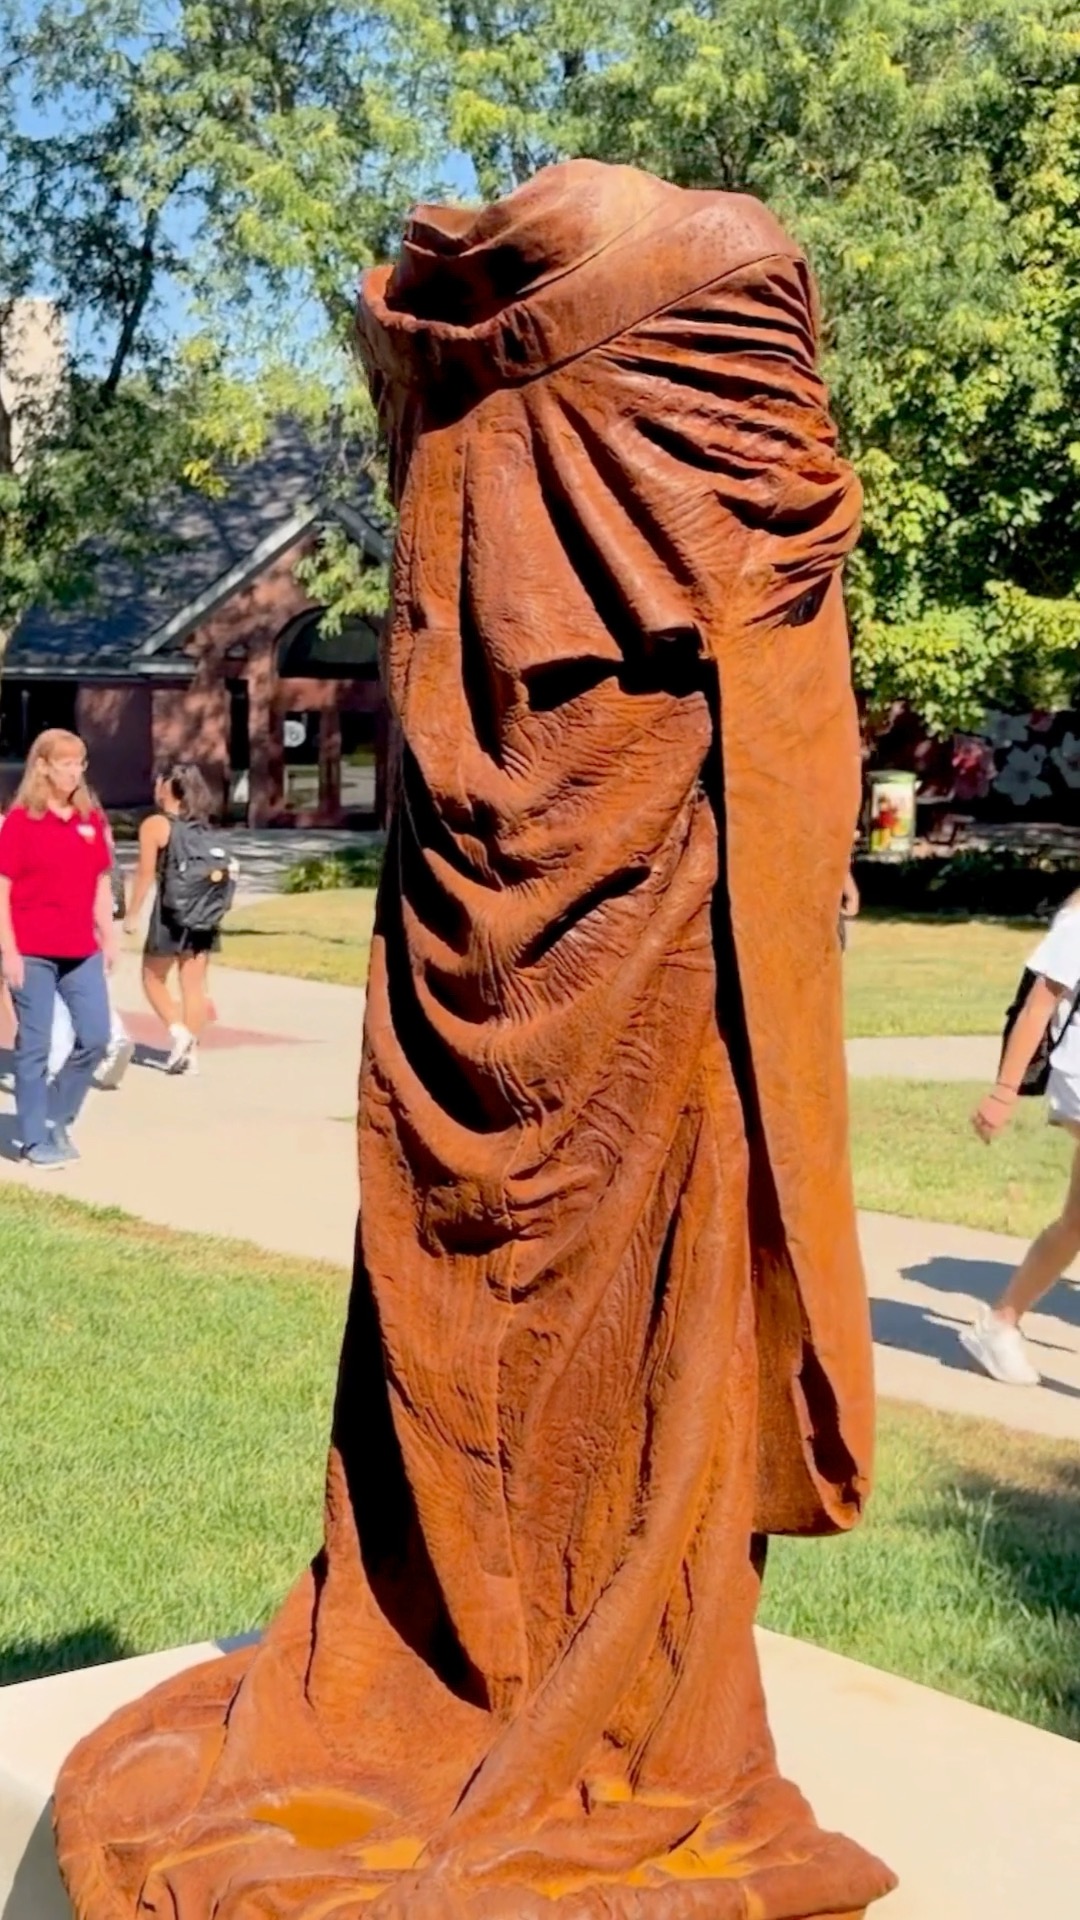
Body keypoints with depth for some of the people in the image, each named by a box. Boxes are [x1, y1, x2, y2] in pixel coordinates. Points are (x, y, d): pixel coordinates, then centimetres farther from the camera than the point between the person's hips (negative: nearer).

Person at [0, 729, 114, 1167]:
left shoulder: (91, 819, 9)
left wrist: (108, 938, 10)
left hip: (81, 951, 5)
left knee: (95, 1038, 3)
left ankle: (58, 1119, 22)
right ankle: (35, 1140, 11)